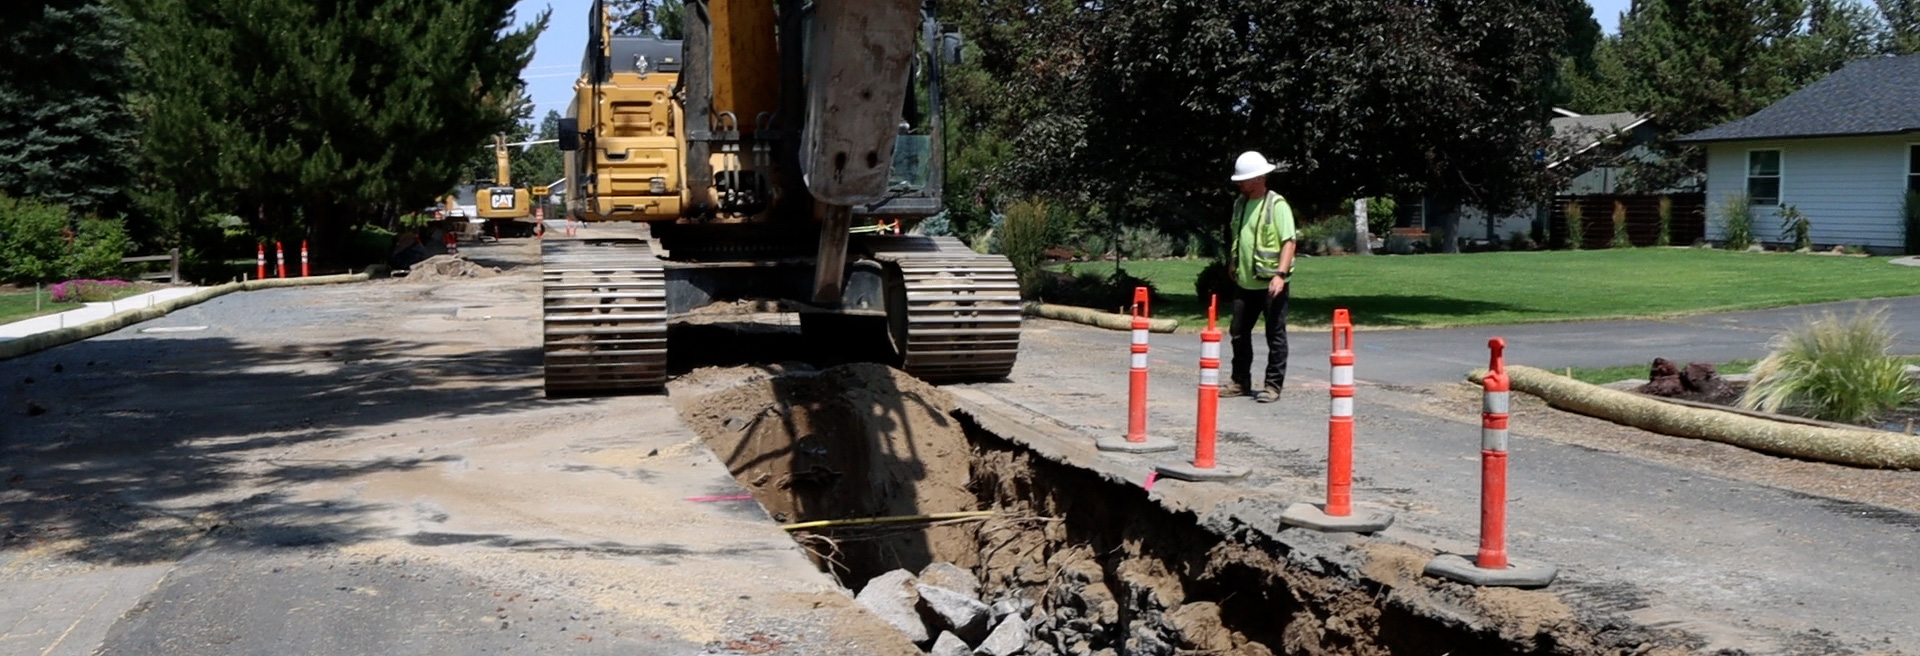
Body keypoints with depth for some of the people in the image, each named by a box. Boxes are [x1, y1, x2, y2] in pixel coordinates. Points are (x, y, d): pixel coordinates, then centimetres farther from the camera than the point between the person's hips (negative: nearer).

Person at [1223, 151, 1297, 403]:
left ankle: (1273, 385, 8)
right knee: (1239, 333, 12)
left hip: (1270, 284, -7)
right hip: (1244, 283, 7)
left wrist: (1280, 274, -24)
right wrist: (1232, 266, 21)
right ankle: (1240, 382, 24)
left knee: (1275, 336, 1)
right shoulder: (1240, 203, 11)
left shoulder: (1277, 205, -10)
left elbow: (1289, 242, -16)